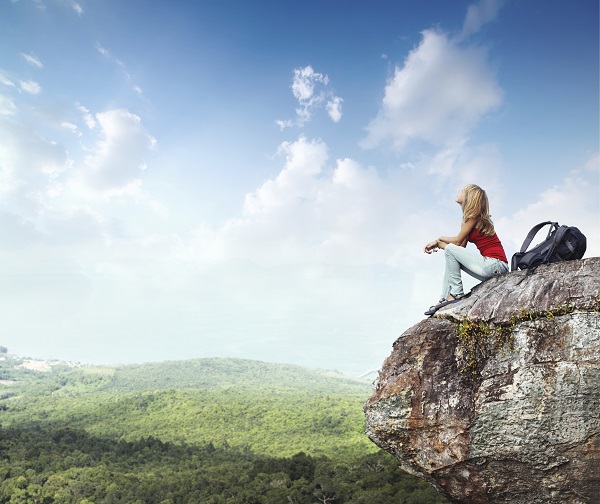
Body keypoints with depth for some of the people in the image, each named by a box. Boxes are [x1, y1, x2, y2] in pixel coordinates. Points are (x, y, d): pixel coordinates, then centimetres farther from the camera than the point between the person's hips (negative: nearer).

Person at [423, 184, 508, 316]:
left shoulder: (474, 215, -8)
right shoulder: (469, 217, 18)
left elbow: (457, 241, -9)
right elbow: (461, 246, 11)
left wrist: (439, 240, 8)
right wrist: (437, 244, 2)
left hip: (494, 264, -10)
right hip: (489, 266, 10)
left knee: (450, 249, -10)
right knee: (453, 258, 16)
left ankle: (456, 293, -6)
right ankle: (444, 300, 6)